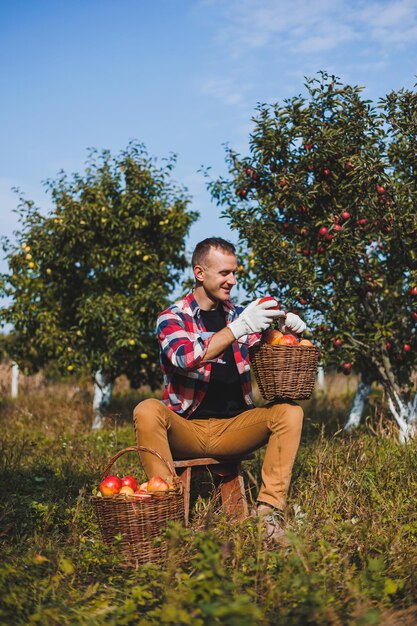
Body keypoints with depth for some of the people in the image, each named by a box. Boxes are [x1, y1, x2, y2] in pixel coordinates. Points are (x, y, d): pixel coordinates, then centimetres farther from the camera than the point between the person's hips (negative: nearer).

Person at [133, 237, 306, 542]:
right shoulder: (172, 317, -2)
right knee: (147, 411, -32)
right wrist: (238, 328, -31)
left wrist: (287, 329, -10)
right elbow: (184, 358, -23)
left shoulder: (238, 314, 10)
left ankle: (269, 508, -25)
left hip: (233, 428, 3)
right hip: (186, 428, -3)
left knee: (290, 411, -19)